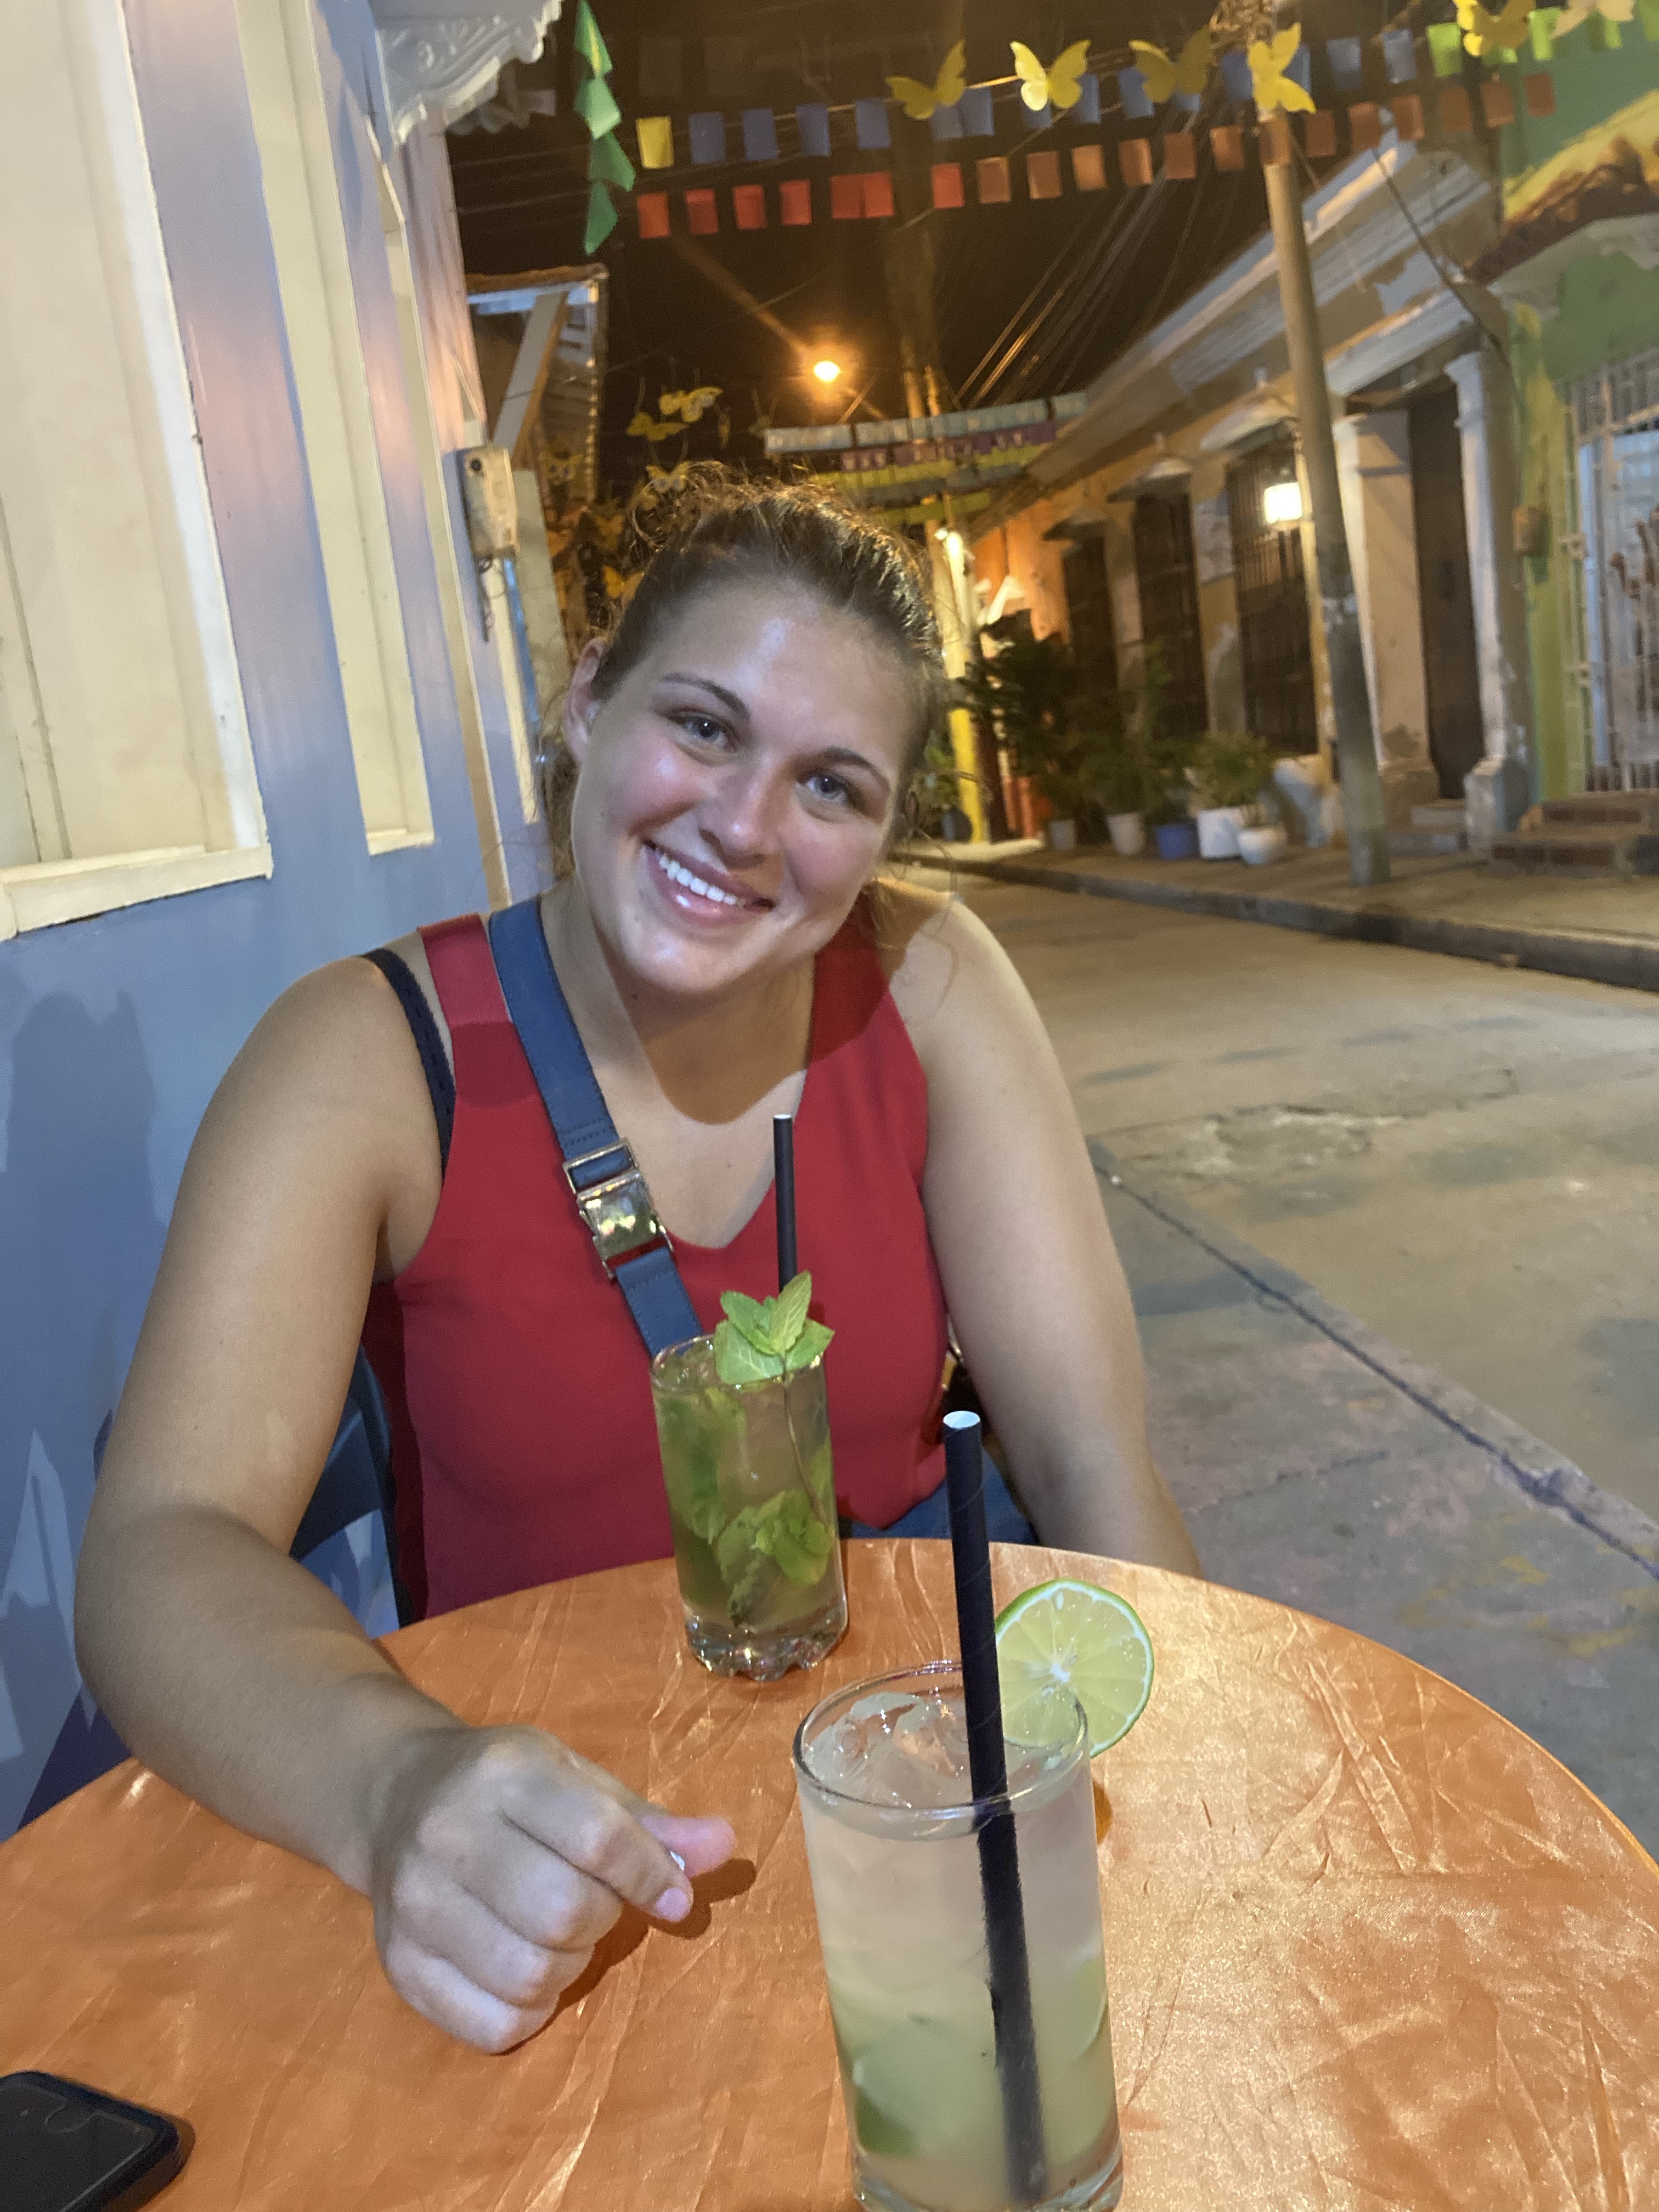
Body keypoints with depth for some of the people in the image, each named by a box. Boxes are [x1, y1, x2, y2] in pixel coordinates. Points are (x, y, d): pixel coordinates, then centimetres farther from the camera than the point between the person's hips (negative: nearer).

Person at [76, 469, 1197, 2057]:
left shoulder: (928, 990, -8)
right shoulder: (365, 1060, -13)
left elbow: (1092, 1462, -10)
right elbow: (163, 1543, -22)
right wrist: (395, 1780, -41)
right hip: (533, 1783, -1)